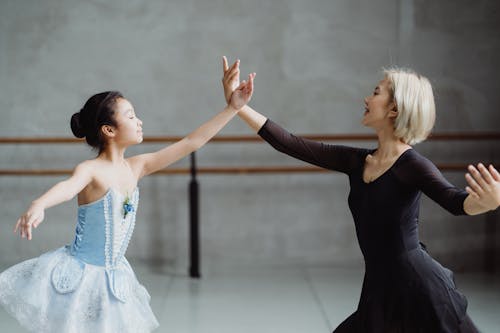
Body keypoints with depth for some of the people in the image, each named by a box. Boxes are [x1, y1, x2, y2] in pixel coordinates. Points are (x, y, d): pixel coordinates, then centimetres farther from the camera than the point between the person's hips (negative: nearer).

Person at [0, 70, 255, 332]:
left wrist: (233, 107, 4)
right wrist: (37, 206, -64)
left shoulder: (136, 167, 2)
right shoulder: (91, 170, -18)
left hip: (114, 279, 7)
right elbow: (68, 187, -41)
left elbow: (193, 142, 4)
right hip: (79, 274, -6)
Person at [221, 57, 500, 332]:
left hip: (419, 289, -7)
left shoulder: (412, 165, -12)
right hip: (380, 292, 7)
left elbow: (455, 201, -30)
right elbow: (289, 144, 9)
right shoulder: (356, 161, 7)